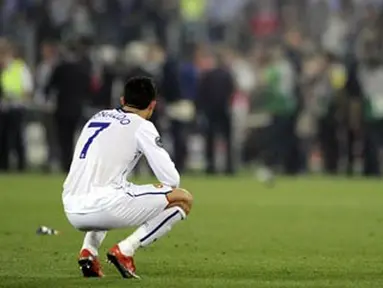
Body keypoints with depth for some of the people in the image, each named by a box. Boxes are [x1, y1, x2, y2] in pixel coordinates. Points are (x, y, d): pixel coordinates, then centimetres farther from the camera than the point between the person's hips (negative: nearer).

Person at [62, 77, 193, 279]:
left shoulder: (97, 118, 23)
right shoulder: (142, 126, 3)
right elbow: (171, 179, 0)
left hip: (72, 212, 7)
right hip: (103, 207, -7)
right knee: (183, 200, 5)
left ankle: (89, 249, 15)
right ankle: (124, 251, -6)